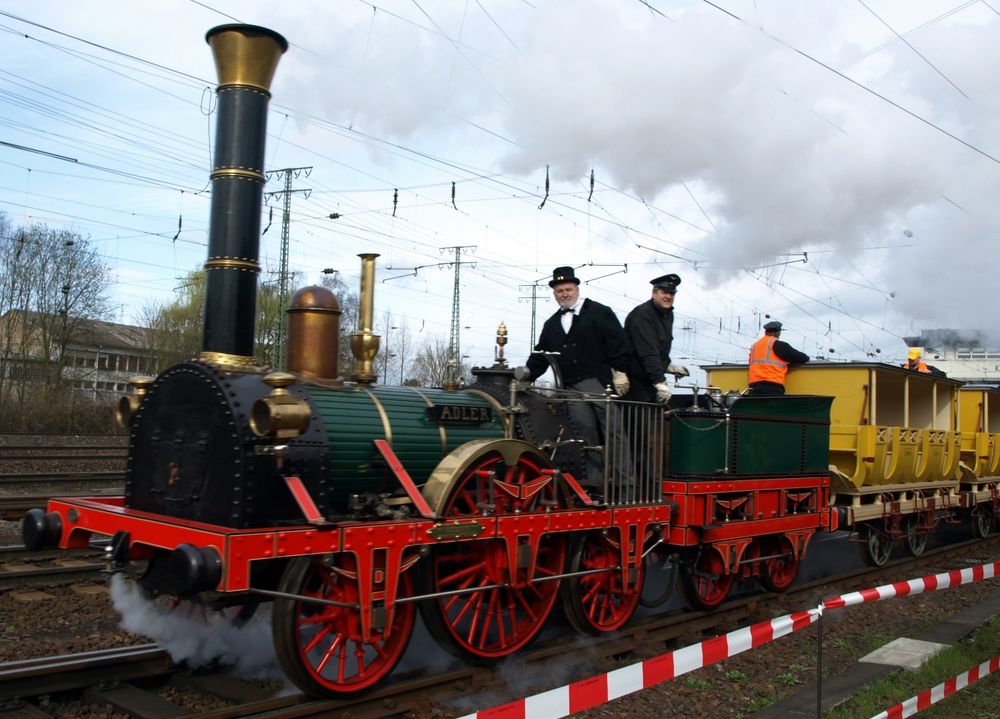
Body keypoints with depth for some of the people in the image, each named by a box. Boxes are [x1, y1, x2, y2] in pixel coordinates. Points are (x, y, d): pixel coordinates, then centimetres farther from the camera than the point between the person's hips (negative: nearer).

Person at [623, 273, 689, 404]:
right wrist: (660, 382, -30)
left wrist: (667, 366, 12)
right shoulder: (642, 315, -18)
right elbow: (648, 352, -26)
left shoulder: (668, 314, 12)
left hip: (651, 380, 9)